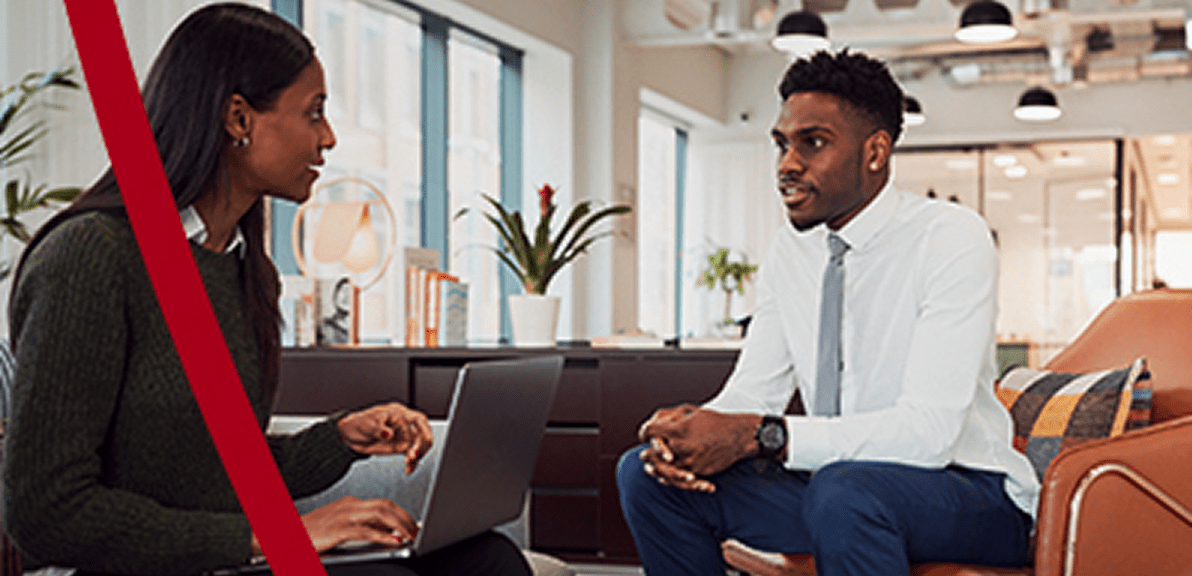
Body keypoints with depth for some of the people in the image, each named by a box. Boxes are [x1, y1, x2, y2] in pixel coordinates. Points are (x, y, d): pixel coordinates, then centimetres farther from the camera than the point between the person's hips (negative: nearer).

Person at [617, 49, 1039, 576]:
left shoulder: (952, 238, -16)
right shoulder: (790, 251, 6)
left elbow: (928, 431, -25)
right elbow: (752, 392, 4)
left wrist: (759, 435, -31)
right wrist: (689, 426, -21)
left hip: (968, 491, -6)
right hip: (831, 477, 6)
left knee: (846, 490, -39)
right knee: (647, 471, -9)